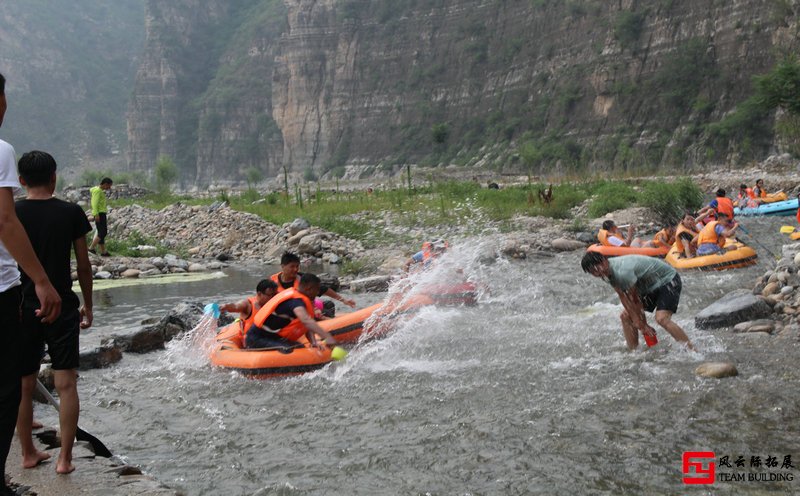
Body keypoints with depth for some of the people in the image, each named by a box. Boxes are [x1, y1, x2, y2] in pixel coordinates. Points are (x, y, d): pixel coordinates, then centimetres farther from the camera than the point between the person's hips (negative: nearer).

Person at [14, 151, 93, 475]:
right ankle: (65, 458, 4)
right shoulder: (71, 213, -5)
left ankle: (28, 454, 25)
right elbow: (83, 266, -1)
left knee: (24, 385, 13)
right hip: (61, 307, -1)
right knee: (66, 384, 4)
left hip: (22, 308, 1)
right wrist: (88, 304, 11)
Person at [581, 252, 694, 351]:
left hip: (668, 280, -10)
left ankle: (692, 350, -22)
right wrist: (636, 320, -12)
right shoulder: (609, 272, -7)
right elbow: (623, 296, -7)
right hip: (650, 286, 10)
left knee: (661, 318, -28)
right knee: (625, 316, 7)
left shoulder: (622, 272, -34)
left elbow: (634, 300, -24)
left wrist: (643, 324, -13)